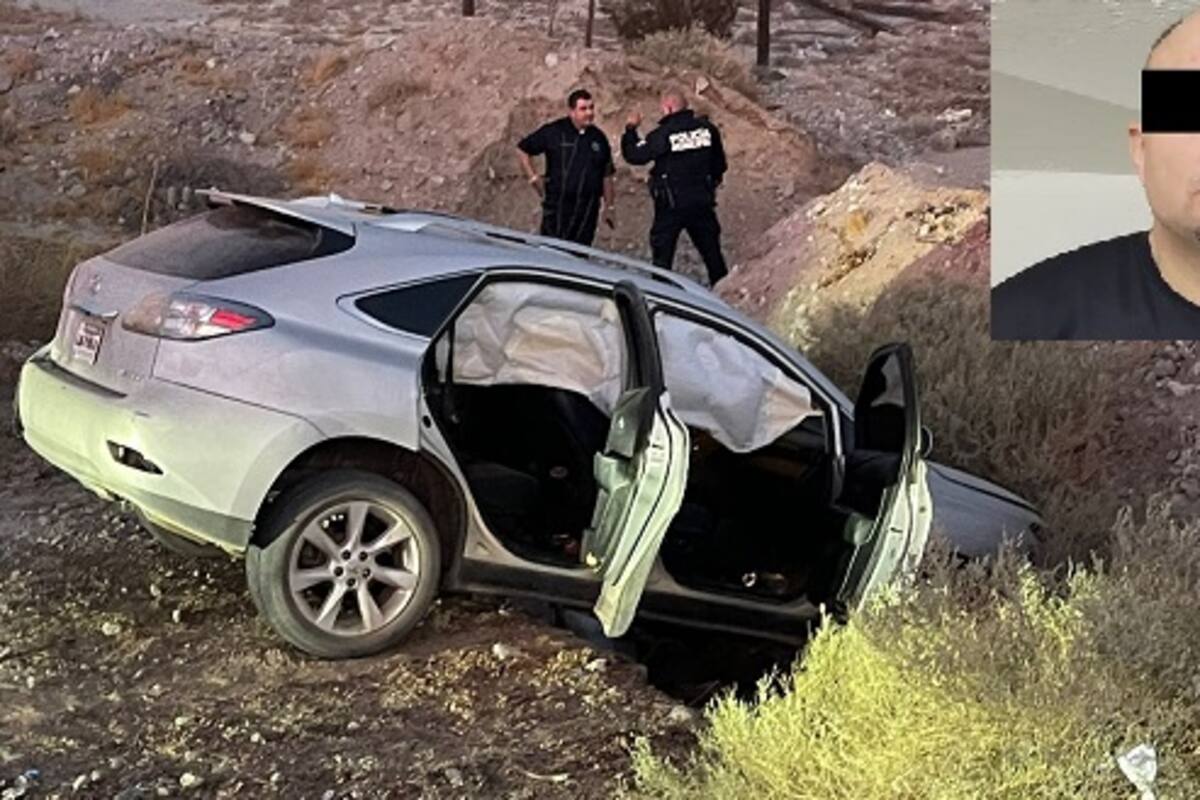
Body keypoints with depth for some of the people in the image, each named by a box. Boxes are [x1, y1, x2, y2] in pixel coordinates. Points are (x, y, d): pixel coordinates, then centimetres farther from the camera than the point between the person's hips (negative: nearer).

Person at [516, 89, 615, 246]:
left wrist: (608, 207, 14)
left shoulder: (599, 138, 10)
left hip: (588, 209, 3)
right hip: (558, 207, -3)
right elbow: (522, 149, 7)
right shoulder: (553, 132, -2)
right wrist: (533, 177, 0)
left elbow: (606, 176, 16)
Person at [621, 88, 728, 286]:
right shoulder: (707, 128, 0)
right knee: (712, 252, 14)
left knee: (662, 255, 6)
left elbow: (634, 155, -7)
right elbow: (720, 164, 9)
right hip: (703, 202, 4)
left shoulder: (662, 135, -14)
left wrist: (631, 129, 7)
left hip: (671, 204, -4)